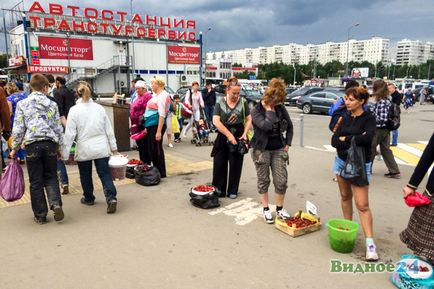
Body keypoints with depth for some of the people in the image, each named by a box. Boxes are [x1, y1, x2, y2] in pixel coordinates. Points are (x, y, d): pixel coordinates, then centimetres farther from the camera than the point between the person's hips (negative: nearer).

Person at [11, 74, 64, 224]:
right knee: (51, 177, 15)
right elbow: (58, 128, 7)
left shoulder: (22, 104, 2)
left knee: (36, 182, 7)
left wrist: (14, 149, 11)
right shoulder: (52, 104, 6)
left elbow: (18, 130, 0)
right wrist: (59, 147, 18)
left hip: (32, 145, -1)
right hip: (50, 144, 1)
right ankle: (56, 204, -6)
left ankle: (40, 215, 15)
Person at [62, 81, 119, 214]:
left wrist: (65, 152, -2)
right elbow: (109, 129, 5)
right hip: (101, 148, 2)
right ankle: (111, 197, -11)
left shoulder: (74, 110, -8)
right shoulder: (99, 108, 1)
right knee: (104, 174, 5)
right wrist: (114, 147, 13)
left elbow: (69, 133, -9)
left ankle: (88, 198, 33)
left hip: (84, 149, -2)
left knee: (85, 174, 18)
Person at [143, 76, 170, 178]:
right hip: (150, 125, 10)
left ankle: (161, 173, 11)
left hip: (156, 125, -9)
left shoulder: (162, 96, -13)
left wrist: (159, 131, -24)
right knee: (151, 149, 14)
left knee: (157, 149, -1)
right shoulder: (156, 95, 16)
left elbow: (162, 115, -20)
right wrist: (147, 127, 22)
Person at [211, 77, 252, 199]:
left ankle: (233, 191, 19)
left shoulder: (243, 102, 1)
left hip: (238, 136, 0)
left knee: (235, 164, 6)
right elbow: (216, 121, -10)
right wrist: (229, 135, -16)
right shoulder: (220, 103, -2)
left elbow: (249, 120, 5)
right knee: (219, 163, 3)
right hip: (223, 136, 0)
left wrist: (244, 134, -10)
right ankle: (218, 190, 17)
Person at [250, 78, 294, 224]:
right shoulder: (256, 110, -11)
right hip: (262, 150, -3)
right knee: (263, 180, 8)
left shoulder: (280, 108, 0)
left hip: (279, 149, 3)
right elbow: (266, 126, -29)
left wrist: (287, 144, 4)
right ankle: (265, 209, 23)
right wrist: (269, 109, -18)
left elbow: (290, 126, 11)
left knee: (282, 181, 3)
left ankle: (279, 208, 22)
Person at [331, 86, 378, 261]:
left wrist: (345, 139, -16)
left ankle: (370, 243, -4)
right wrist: (354, 140, -17)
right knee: (345, 196, 15)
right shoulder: (346, 118, 6)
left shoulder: (368, 118, -9)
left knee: (362, 204, -9)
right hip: (342, 161, 6)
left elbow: (367, 138, -29)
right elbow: (334, 141, -2)